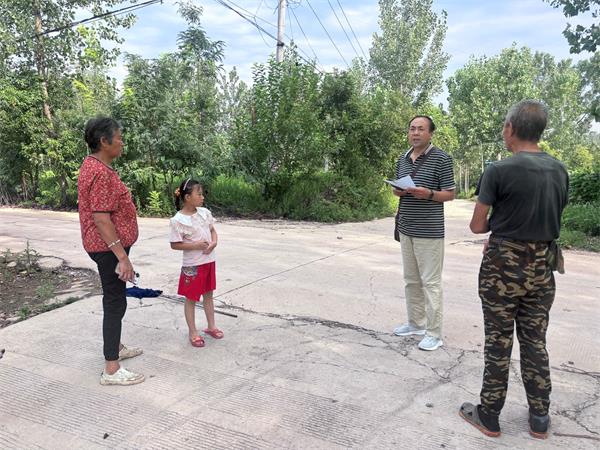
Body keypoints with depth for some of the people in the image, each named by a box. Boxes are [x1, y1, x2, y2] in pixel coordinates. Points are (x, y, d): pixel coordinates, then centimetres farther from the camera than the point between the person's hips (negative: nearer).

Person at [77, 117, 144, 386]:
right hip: (110, 248, -11)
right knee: (115, 302, -5)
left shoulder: (94, 166, 12)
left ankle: (115, 347, 36)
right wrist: (122, 257, -26)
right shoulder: (101, 173, -22)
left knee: (115, 299, 21)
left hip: (111, 246, 11)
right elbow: (101, 219, -26)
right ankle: (111, 370, 3)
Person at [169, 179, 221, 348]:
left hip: (209, 261, 6)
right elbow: (175, 245, -13)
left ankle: (211, 326, 34)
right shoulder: (178, 220, -17)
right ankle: (192, 332, 23)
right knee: (191, 298, 8)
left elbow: (213, 230, 12)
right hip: (192, 265, -6)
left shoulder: (205, 212, 1)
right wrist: (195, 245, -22)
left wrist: (214, 242, -8)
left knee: (208, 294, 18)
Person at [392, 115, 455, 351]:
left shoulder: (441, 159, -7)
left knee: (430, 282, -2)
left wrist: (428, 194, -23)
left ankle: (434, 333, 8)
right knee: (411, 280, 14)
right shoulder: (402, 159, 12)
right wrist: (398, 191, -4)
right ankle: (416, 323, 28)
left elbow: (450, 194, -6)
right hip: (406, 228, 7)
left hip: (429, 231, -6)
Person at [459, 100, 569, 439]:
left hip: (504, 266, -5)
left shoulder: (499, 170, -15)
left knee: (499, 343, 5)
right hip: (543, 266, 5)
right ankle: (540, 418, 26)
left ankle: (489, 416, 19)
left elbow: (477, 226, -11)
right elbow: (553, 218, 14)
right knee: (535, 342, 15)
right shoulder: (560, 171, 4)